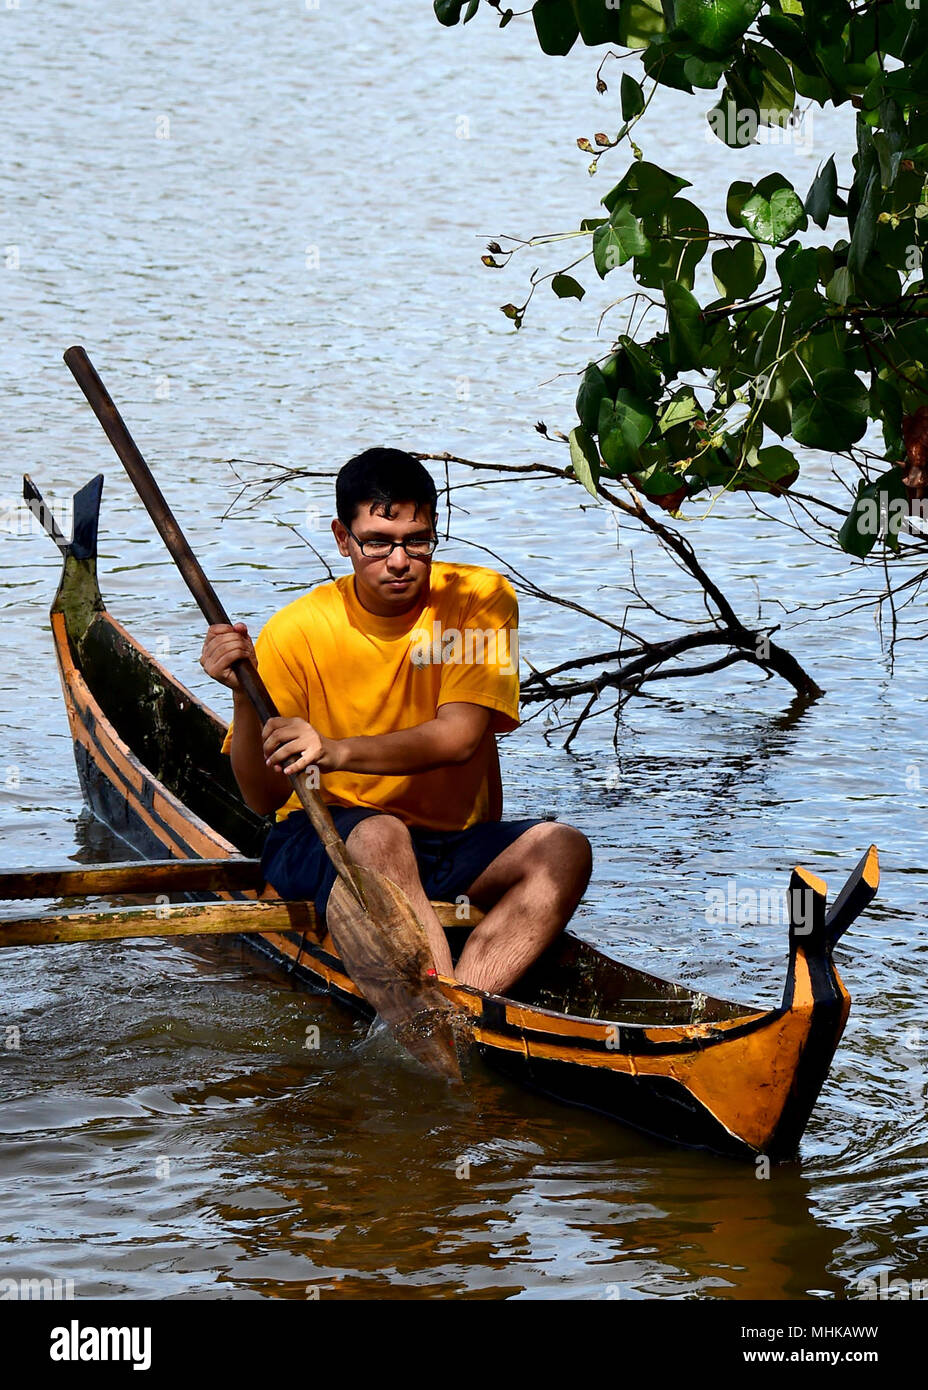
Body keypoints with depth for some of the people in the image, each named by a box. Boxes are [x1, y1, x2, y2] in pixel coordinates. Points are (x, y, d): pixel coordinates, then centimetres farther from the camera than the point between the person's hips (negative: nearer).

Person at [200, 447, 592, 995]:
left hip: (457, 845, 3)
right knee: (379, 834, -36)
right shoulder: (296, 632, -8)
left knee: (564, 849, -24)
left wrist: (337, 751, -30)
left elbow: (459, 737, -17)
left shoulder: (480, 599, -5)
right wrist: (244, 694, -29)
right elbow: (265, 798, -11)